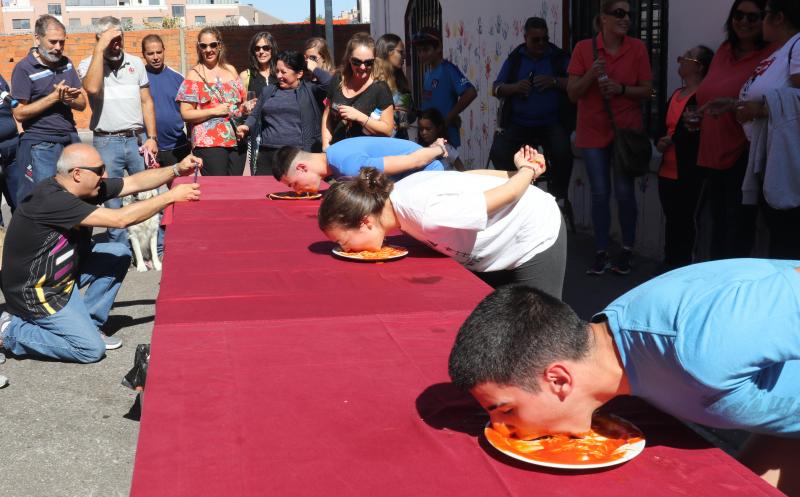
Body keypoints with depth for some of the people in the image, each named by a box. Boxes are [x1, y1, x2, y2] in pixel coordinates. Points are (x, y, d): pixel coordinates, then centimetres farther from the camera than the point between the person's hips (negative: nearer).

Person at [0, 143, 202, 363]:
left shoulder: (87, 187, -4)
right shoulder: (51, 200, -30)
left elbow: (135, 182, 4)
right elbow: (120, 219, -33)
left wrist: (177, 169, -9)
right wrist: (171, 197, -28)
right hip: (36, 293, -10)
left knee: (120, 253, 1)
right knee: (92, 350, -11)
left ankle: (87, 324, 9)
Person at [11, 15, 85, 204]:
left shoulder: (66, 63, 10)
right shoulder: (24, 68, -7)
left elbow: (82, 103, 11)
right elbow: (19, 113, -12)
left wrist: (70, 99, -13)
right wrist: (54, 97, -17)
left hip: (71, 140, 5)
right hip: (40, 146, -5)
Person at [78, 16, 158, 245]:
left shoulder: (136, 63, 7)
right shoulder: (88, 65, -1)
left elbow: (146, 102, 10)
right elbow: (92, 88, -24)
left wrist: (152, 138, 2)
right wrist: (100, 49, -20)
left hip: (137, 139, 2)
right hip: (106, 143, -2)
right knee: (113, 203, 5)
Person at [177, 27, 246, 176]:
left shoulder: (230, 70, 13)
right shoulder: (194, 75, 0)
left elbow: (241, 101, 23)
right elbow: (185, 114, -6)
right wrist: (214, 111, -16)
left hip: (237, 140, 4)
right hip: (209, 142, -4)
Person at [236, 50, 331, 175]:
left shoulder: (309, 90, 5)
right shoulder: (269, 91, 20)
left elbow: (330, 83, -11)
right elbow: (255, 116, 25)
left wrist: (314, 69, 2)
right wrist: (246, 126, 5)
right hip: (267, 155, 4)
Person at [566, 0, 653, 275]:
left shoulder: (637, 47, -4)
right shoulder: (584, 48, -5)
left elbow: (646, 90, -1)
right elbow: (572, 93, -5)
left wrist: (621, 88, -18)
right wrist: (591, 74, -22)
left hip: (627, 129, 0)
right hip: (594, 131, 0)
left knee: (624, 191, 2)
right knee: (599, 193, 5)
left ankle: (627, 250, 16)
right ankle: (601, 252, 12)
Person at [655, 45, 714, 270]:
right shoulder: (676, 94, 17)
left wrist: (674, 139, -17)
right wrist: (660, 141, 4)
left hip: (689, 173, -8)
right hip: (667, 171, 8)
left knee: (684, 222, -2)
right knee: (671, 220, 14)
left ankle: (682, 267, 6)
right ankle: (669, 265, 23)